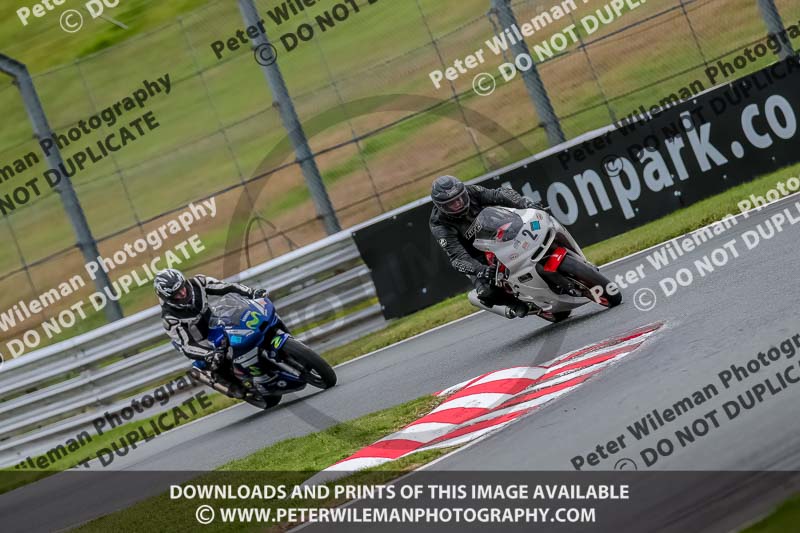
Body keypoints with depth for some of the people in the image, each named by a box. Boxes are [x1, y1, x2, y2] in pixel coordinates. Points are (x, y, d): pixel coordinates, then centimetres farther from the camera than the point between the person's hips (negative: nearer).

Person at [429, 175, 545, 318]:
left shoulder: (471, 192, -16)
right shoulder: (439, 226, -26)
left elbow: (499, 195, -25)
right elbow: (457, 257, -34)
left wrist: (526, 203, -42)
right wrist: (480, 270, -50)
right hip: (478, 260, -4)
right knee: (487, 292, -27)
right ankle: (514, 302, 1)